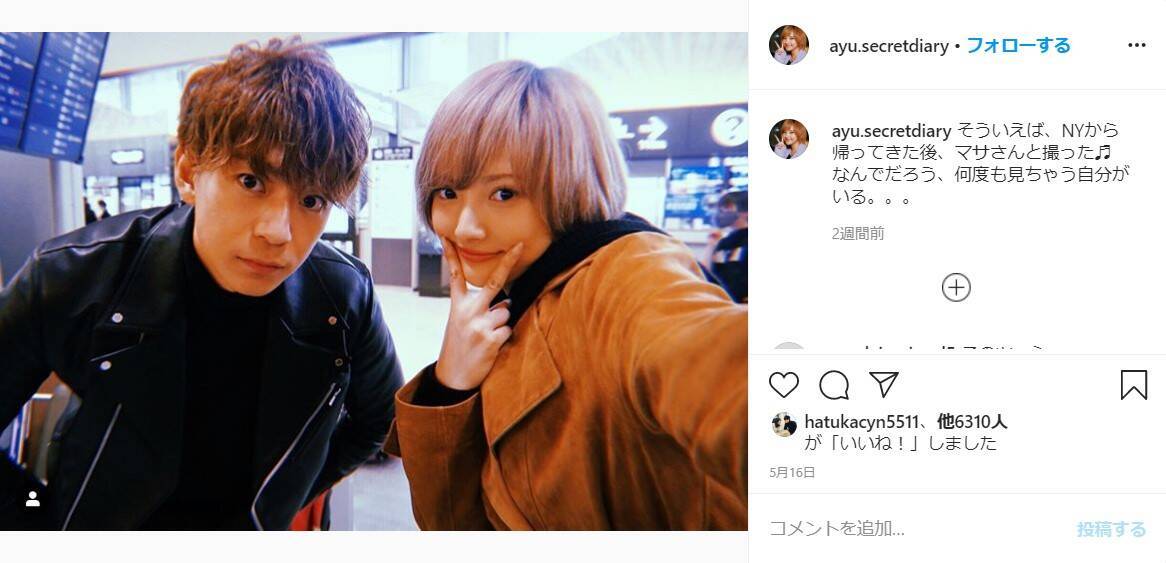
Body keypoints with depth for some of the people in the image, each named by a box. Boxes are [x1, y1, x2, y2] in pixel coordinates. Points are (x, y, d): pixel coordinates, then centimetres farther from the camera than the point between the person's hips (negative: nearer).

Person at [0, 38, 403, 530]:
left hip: (247, 528, 1)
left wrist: (279, 500, -3)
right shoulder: (72, 277, -21)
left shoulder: (345, 296, -17)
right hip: (98, 526, 0)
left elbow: (377, 419, 1)